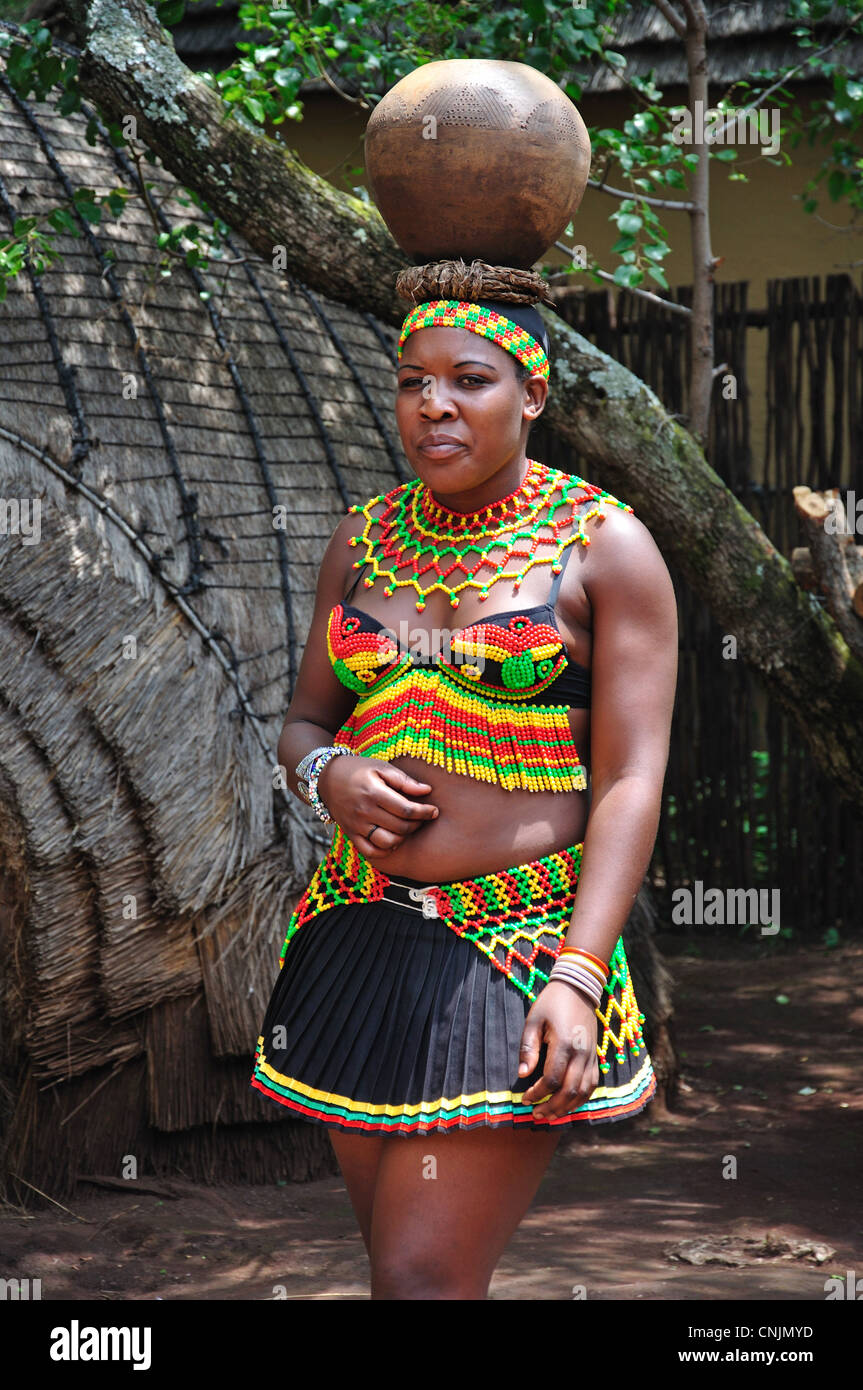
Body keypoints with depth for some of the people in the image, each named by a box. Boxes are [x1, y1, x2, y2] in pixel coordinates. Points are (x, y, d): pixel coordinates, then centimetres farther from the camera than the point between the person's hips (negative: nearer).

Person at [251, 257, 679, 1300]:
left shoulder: (605, 546, -3)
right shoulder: (364, 539, 11)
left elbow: (631, 780, -8)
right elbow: (304, 724, 19)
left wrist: (579, 976, -19)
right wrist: (329, 776, -7)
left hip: (519, 950, -5)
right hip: (360, 937, 5)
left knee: (423, 1279, -12)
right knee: (401, 1261, 10)